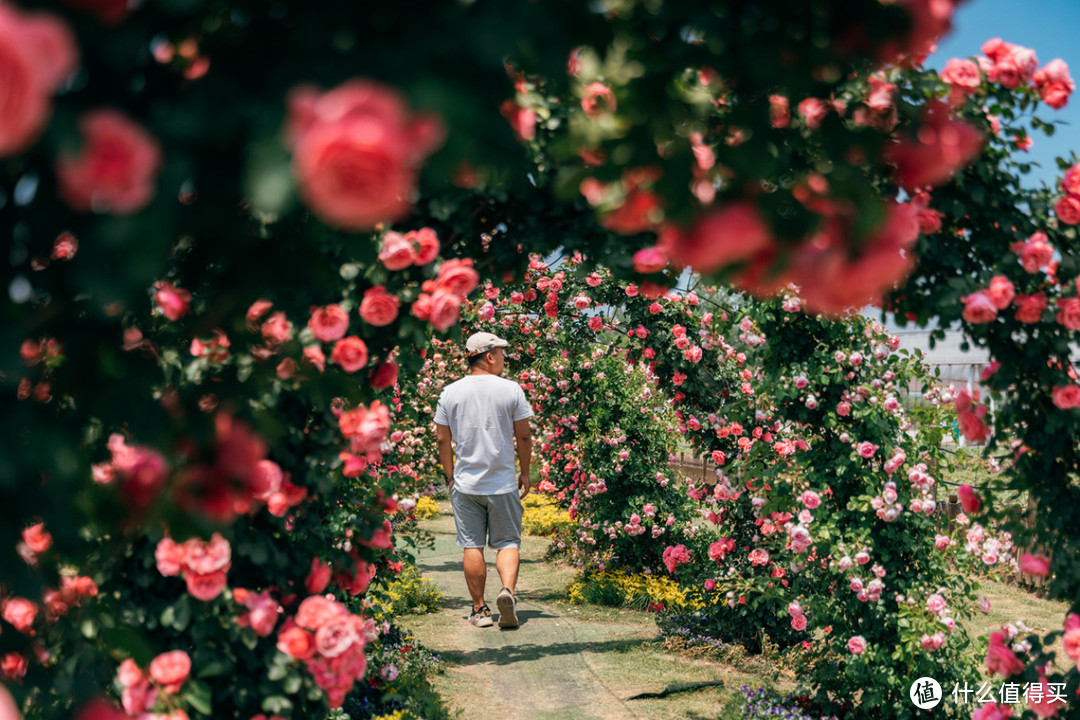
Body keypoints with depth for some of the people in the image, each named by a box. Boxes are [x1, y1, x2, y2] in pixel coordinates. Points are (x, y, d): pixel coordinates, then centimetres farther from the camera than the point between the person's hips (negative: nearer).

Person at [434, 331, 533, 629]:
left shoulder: (450, 392, 2)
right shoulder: (511, 390, -4)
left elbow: (443, 439, 3)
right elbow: (523, 436, -1)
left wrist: (450, 476, 13)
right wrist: (525, 473, 11)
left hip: (465, 484, 2)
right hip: (503, 483, -1)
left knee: (472, 546, 7)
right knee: (507, 543, 6)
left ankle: (480, 610, 11)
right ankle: (508, 590, -18)